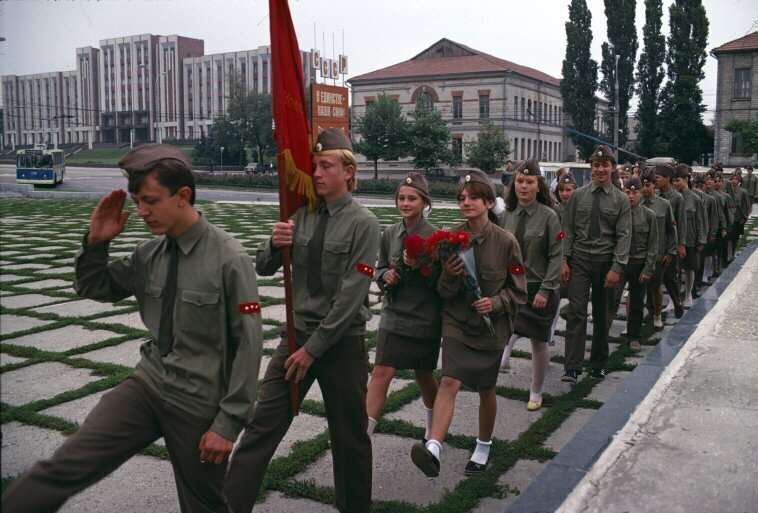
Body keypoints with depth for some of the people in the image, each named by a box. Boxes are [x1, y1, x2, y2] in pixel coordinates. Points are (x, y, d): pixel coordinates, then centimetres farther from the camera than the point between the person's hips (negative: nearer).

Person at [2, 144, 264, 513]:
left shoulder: (229, 259, -17)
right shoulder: (148, 254, 1)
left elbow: (248, 344, -15)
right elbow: (91, 288, 15)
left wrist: (229, 423, -14)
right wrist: (96, 241, -5)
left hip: (200, 404, -4)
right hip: (147, 385, 4)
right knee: (64, 468, -11)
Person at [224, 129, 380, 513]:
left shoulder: (362, 223, -11)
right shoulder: (302, 215, 3)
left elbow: (350, 296, -16)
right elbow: (264, 268, 6)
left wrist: (313, 348, -15)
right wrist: (275, 244, -17)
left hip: (342, 341, -4)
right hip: (298, 334, 4)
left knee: (349, 436, 11)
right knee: (261, 425, 0)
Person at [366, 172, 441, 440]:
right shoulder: (390, 233, 1)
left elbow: (441, 281, -8)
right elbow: (380, 269, 13)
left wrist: (421, 267, -25)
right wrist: (386, 275, -10)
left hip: (425, 318, -2)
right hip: (394, 315, 2)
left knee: (424, 375, 15)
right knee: (381, 372, -8)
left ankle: (433, 426, 41)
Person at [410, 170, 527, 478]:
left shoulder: (505, 242, -10)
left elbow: (518, 292, -2)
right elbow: (443, 292, 0)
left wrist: (496, 302, -21)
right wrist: (449, 276, -22)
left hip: (491, 326, 0)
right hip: (457, 322, 0)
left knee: (486, 390, 13)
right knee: (449, 381, -18)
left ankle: (483, 448, 35)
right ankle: (434, 449, -26)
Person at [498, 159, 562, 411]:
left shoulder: (548, 216, -10)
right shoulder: (507, 214, 2)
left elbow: (555, 256, -10)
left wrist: (545, 291, -16)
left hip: (539, 288, -3)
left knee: (538, 342, 9)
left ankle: (536, 393, 24)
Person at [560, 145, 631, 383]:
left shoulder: (621, 200, 1)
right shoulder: (578, 195, 4)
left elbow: (624, 236, -4)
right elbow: (567, 230, 4)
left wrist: (616, 268, -12)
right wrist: (564, 260, -4)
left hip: (605, 263, 0)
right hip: (579, 260, 0)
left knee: (602, 315, 10)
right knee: (576, 312, -9)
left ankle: (598, 365, 24)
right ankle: (572, 368, -9)